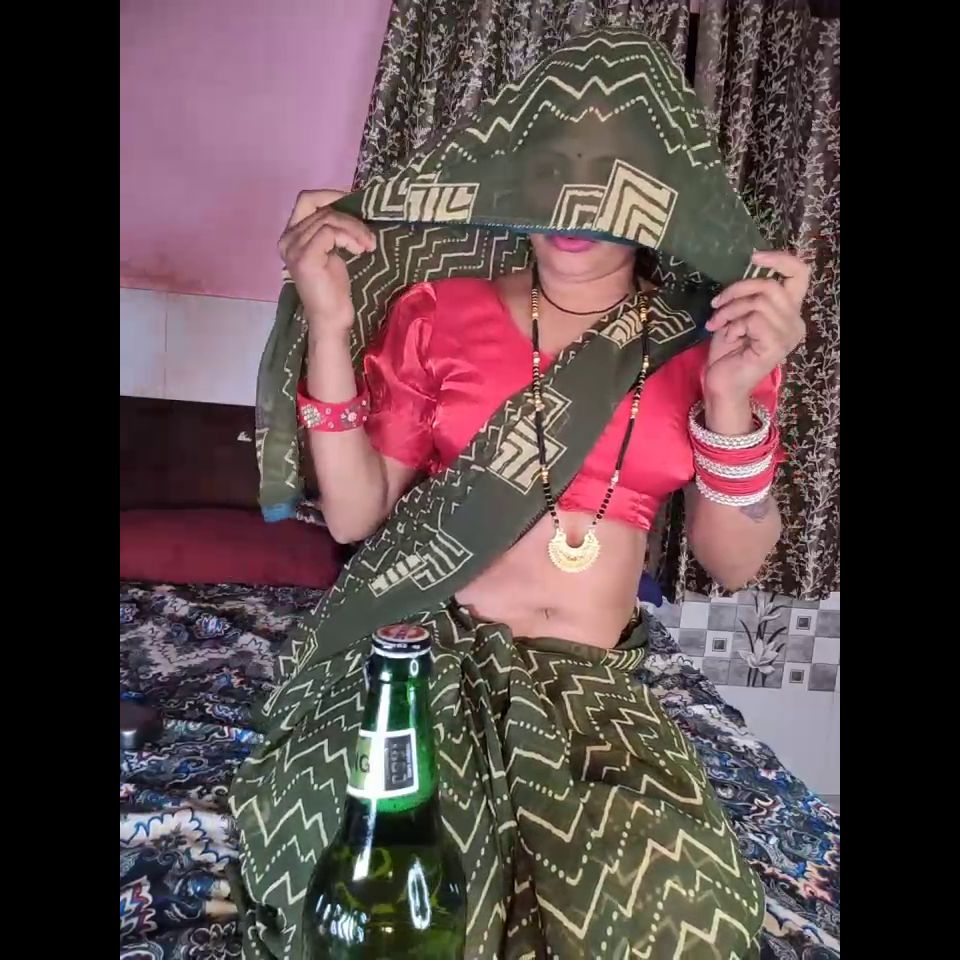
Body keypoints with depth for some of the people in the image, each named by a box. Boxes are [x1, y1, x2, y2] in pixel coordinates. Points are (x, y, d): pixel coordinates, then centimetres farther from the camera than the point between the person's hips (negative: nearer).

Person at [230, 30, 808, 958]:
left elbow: (733, 563, 1)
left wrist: (731, 400, -16)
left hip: (595, 682, 2)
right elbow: (354, 515, -2)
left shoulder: (712, 334, 5)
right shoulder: (437, 309, 2)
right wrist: (330, 329, -12)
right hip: (428, 650, -1)